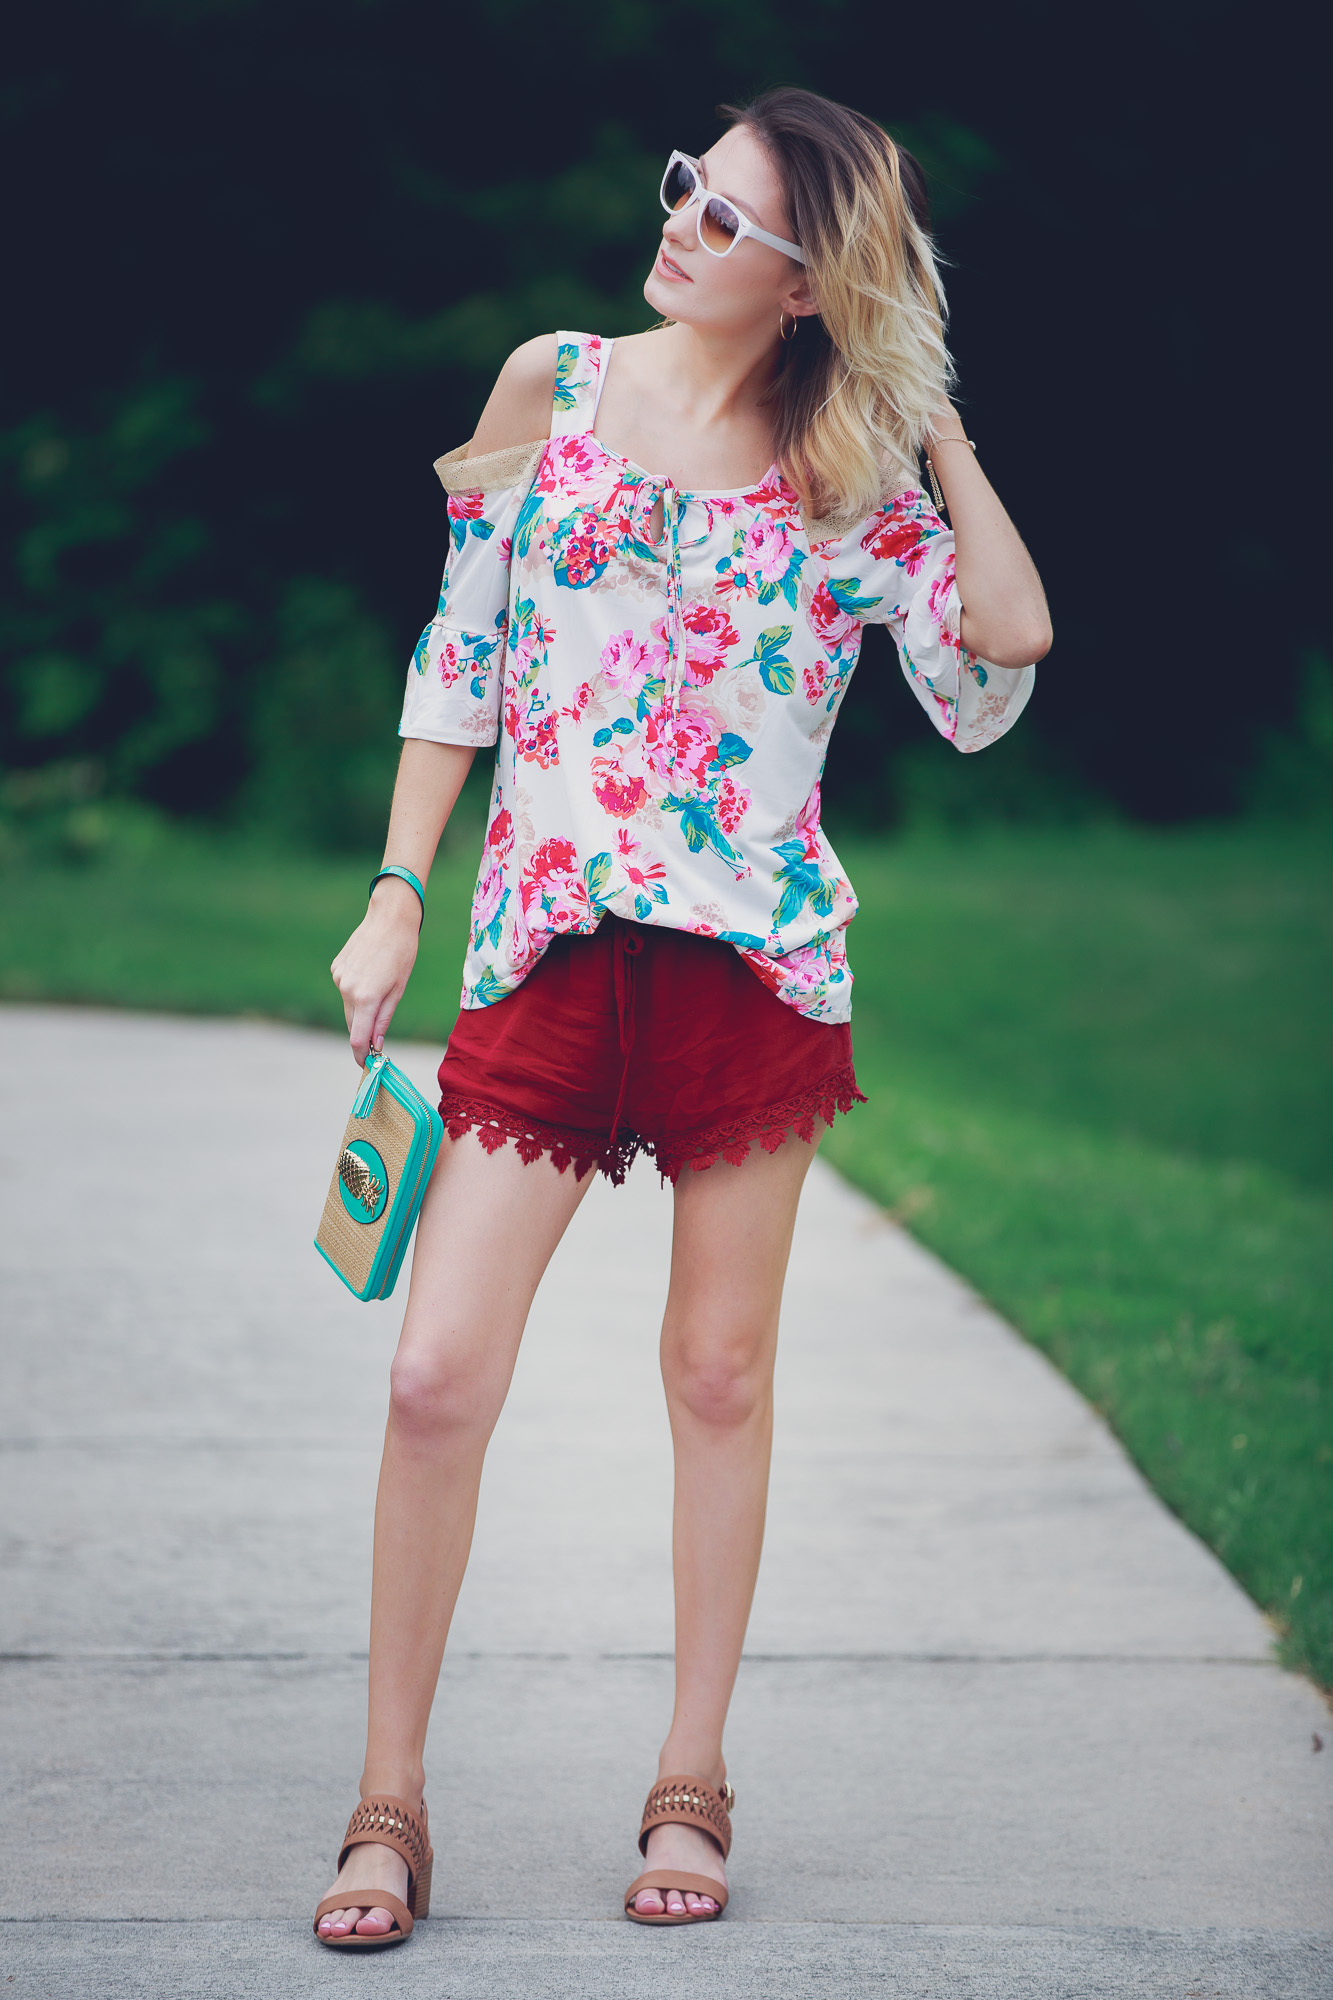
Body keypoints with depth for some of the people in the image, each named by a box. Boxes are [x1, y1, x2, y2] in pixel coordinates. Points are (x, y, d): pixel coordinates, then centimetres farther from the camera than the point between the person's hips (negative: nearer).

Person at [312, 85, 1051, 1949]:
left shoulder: (855, 464, 4)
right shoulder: (555, 385, 7)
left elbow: (1003, 647, -12)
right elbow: (460, 655, 10)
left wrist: (936, 426, -5)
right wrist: (397, 895, 5)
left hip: (757, 952, 0)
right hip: (550, 939, 0)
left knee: (721, 1368, 7)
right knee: (438, 1376, -6)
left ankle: (692, 1783, 21)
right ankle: (391, 1804, 7)